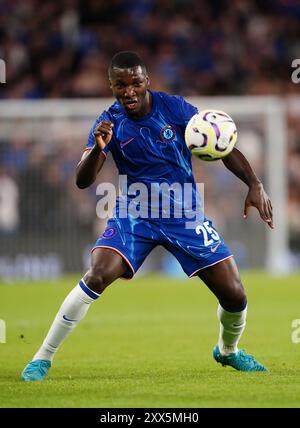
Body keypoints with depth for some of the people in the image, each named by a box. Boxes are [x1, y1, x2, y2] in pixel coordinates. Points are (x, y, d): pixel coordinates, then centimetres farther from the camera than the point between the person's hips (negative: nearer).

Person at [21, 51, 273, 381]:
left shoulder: (174, 107, -10)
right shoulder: (109, 122, -9)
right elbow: (82, 181, -15)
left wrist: (255, 185, -17)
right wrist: (98, 148, -34)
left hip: (185, 214, 1)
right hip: (135, 214, -1)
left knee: (234, 296, -6)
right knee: (97, 275, -27)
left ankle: (228, 351, 29)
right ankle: (42, 358, -16)